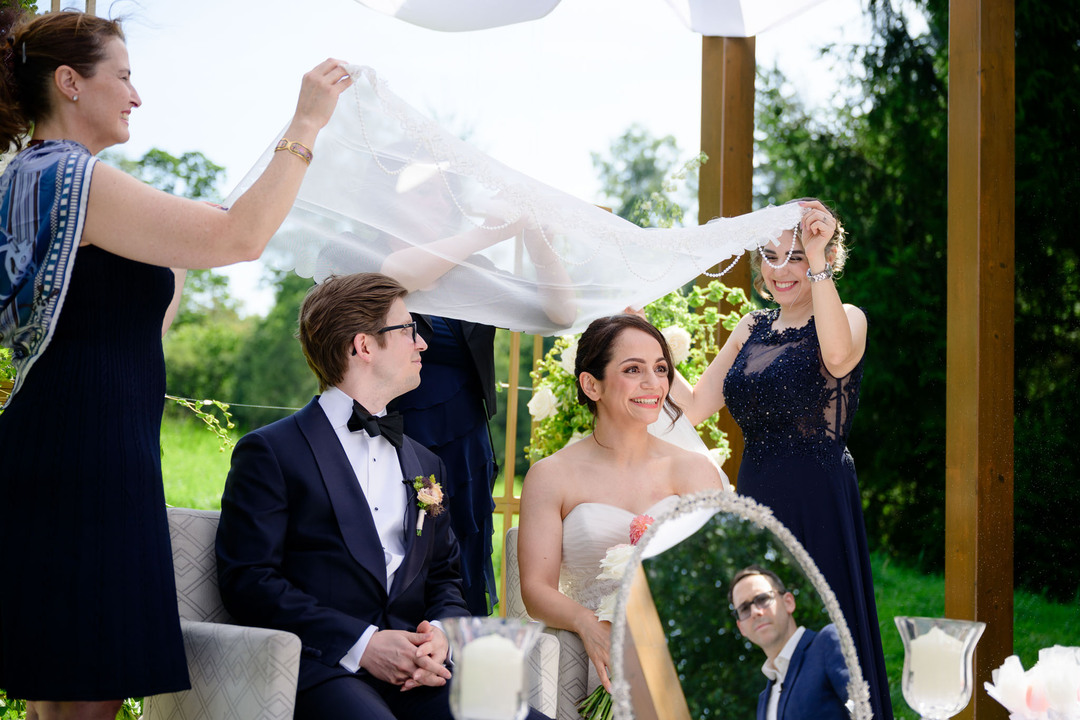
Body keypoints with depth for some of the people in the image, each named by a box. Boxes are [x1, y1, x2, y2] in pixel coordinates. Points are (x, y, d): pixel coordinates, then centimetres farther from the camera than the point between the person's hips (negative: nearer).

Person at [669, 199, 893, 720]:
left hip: (818, 503, -6)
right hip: (755, 497, 6)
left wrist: (816, 260, -30)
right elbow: (696, 406, 9)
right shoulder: (751, 329, 12)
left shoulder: (846, 318, -4)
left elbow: (837, 357, -29)